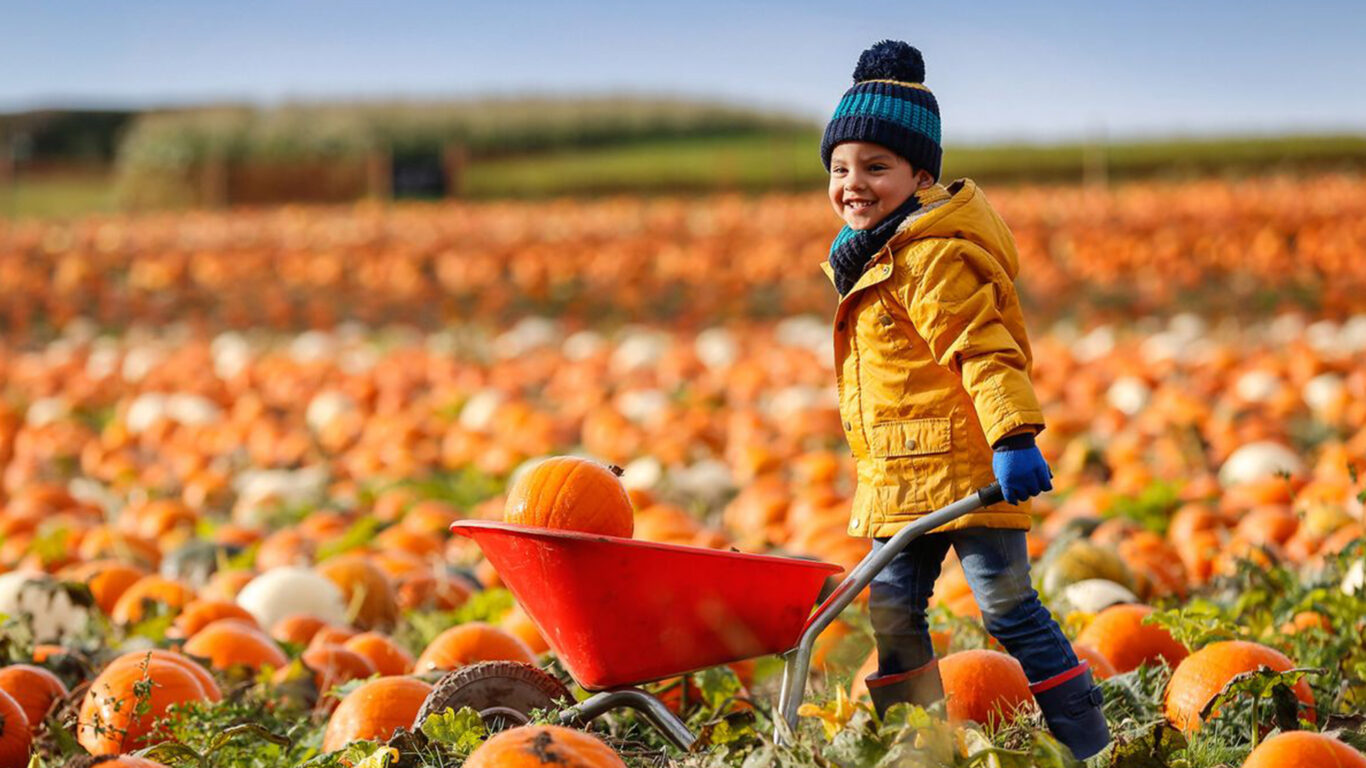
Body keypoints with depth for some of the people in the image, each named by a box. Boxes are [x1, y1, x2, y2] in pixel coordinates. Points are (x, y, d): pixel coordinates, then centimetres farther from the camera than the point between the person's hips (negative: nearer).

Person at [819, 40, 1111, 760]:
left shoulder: (934, 257, -16)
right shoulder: (869, 258, 16)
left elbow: (983, 349, -25)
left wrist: (1013, 435, -34)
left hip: (963, 465, -10)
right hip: (898, 479, 10)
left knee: (1007, 606, -6)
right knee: (891, 612, 10)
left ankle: (1089, 744, 3)